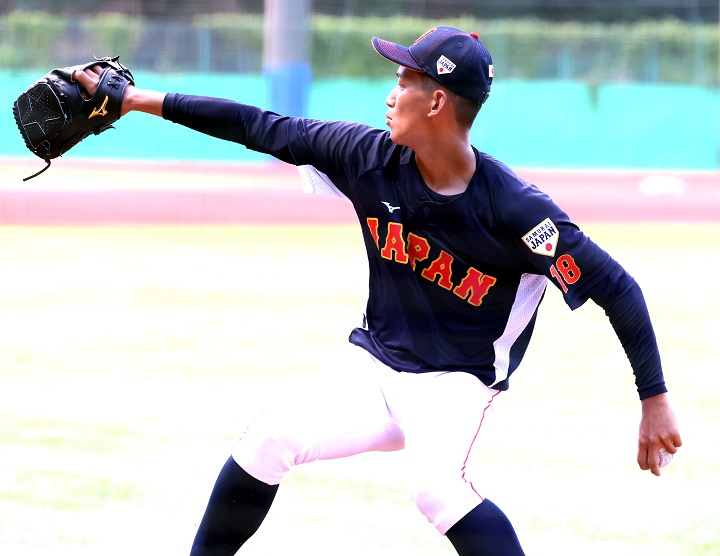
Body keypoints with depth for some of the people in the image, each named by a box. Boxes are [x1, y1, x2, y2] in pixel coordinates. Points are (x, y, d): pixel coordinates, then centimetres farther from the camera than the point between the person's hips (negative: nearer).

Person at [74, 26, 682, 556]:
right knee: (270, 438, -9)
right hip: (373, 372, 6)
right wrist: (144, 101, -2)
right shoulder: (371, 156, -10)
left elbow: (615, 287, -21)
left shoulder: (514, 208, -24)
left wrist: (655, 400, -23)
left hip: (456, 385, -5)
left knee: (437, 484, -31)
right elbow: (265, 129, -2)